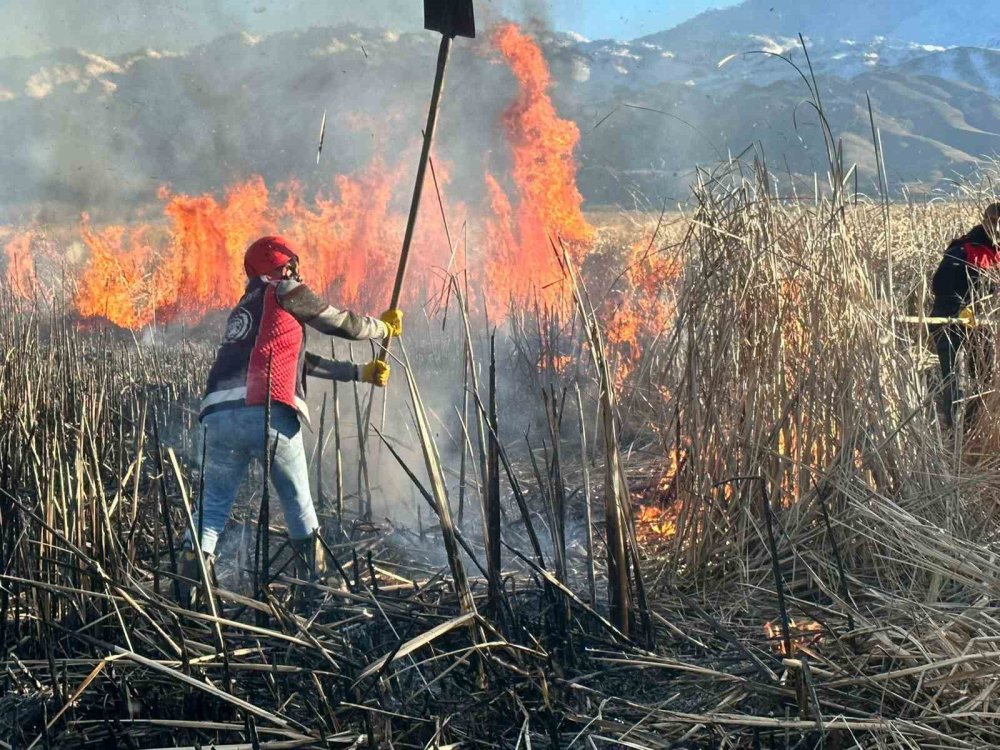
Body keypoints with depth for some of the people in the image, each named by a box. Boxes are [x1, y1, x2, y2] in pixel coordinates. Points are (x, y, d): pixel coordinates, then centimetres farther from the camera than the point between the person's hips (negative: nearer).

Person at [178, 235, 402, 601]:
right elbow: (342, 323, 16)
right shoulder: (285, 292, 12)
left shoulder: (243, 310, 34)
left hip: (219, 415, 6)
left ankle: (188, 593, -6)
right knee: (297, 499, 11)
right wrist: (385, 327, 35)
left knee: (213, 503, 7)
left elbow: (301, 361, 36)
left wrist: (359, 373, 38)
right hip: (268, 414, -5)